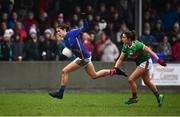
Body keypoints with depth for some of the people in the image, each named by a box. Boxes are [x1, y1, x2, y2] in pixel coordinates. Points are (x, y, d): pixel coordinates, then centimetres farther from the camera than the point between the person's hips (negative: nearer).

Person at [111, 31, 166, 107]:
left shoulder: (136, 44, -26)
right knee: (147, 82, 19)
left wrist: (158, 60, -29)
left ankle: (134, 98, 5)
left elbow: (149, 51, -25)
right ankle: (159, 96, 36)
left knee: (131, 79, -12)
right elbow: (120, 59, 1)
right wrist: (115, 68, -14)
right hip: (140, 63, 8)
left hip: (145, 62, -8)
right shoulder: (125, 47, -4)